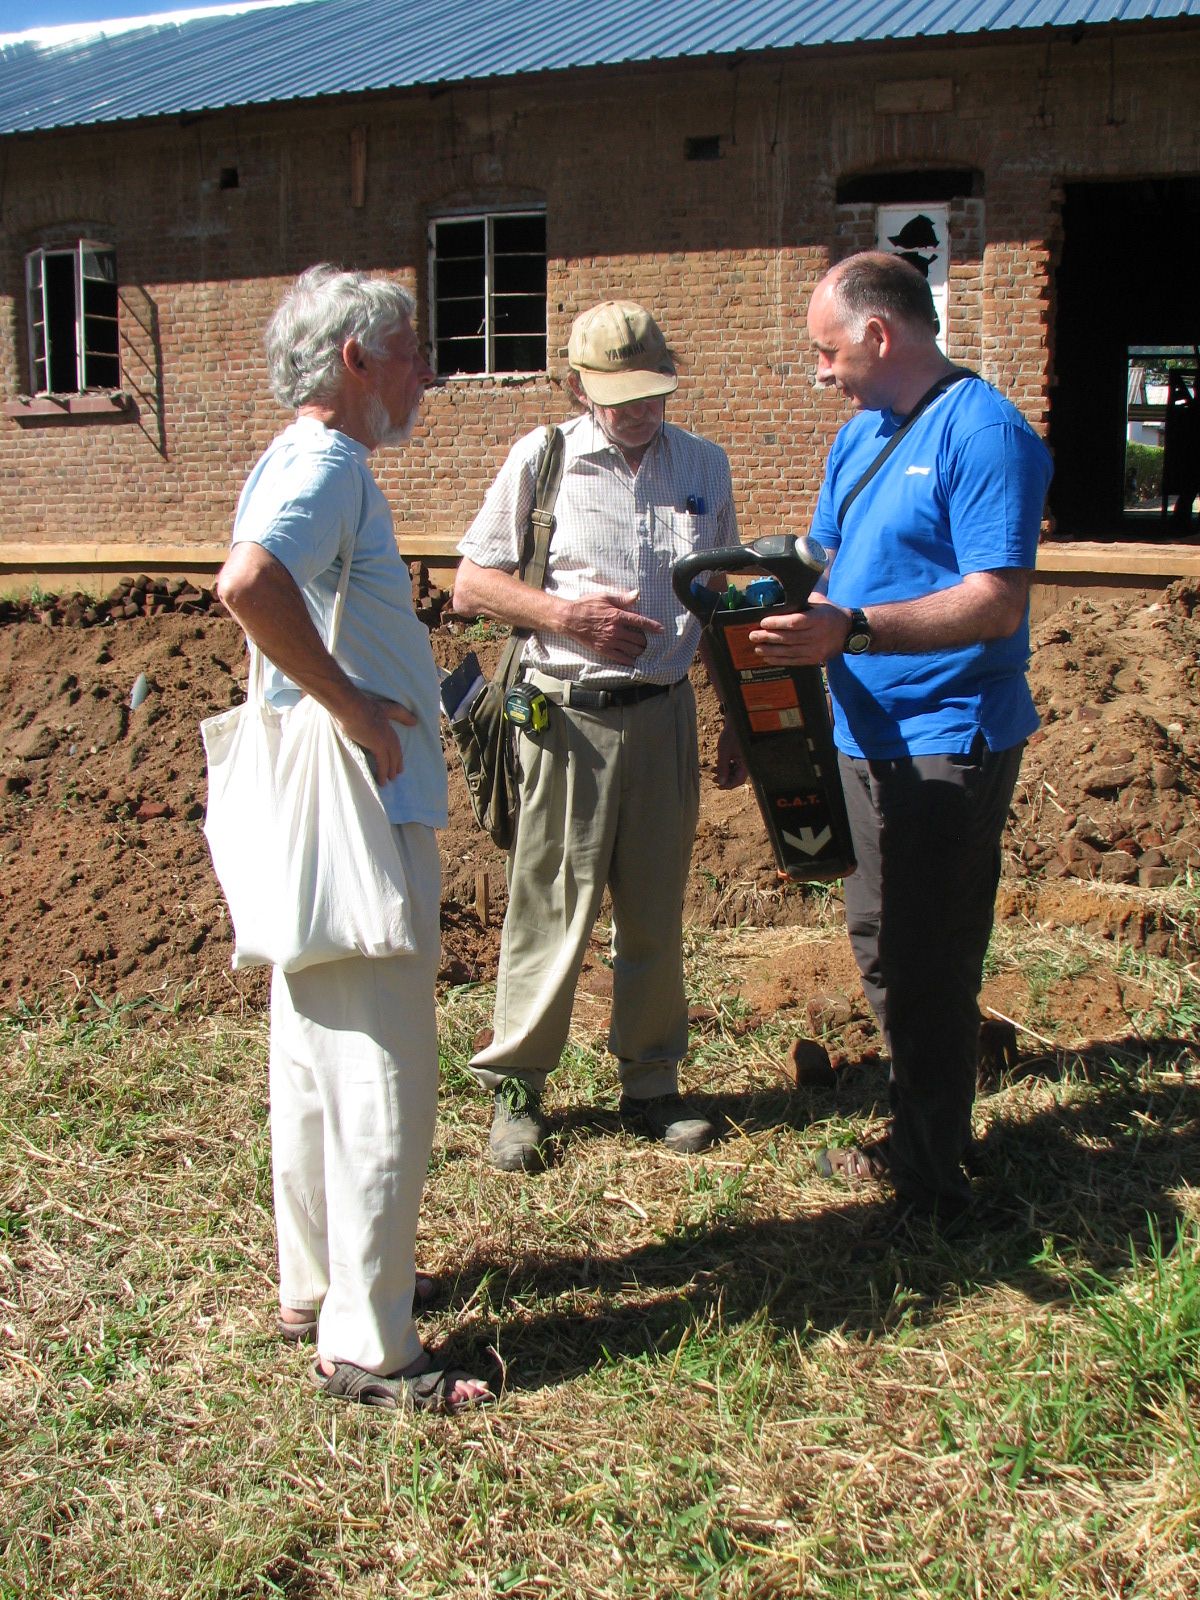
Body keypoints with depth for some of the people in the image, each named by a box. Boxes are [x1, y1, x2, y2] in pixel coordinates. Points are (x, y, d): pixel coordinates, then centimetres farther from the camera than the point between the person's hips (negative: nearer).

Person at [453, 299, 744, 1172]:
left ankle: (652, 1082, 24)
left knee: (655, 911, 11)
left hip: (665, 712, 4)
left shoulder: (704, 466, 10)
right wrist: (563, 614, -14)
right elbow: (471, 583, 1)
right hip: (568, 715, -3)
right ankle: (516, 1089, 15)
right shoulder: (541, 459, -1)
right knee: (552, 908, 1)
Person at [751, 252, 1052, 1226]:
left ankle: (933, 1184, 13)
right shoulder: (861, 435, 14)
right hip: (867, 736, 9)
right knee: (884, 952, 19)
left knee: (927, 970, -1)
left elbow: (998, 604, -24)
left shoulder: (982, 431, -16)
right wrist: (778, 603, 1)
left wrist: (852, 630, -33)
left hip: (948, 745, -9)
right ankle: (920, 1136, 35)